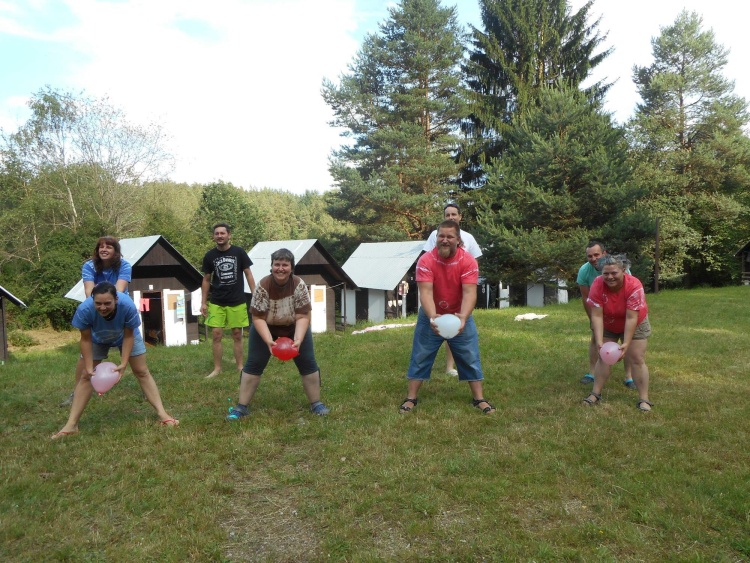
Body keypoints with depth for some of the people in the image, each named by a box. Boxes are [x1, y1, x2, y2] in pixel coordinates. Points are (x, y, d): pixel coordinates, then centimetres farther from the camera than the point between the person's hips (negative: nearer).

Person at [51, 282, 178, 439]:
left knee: (142, 372, -4)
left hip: (125, 336, -1)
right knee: (85, 376, -1)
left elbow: (128, 336, -26)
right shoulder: (84, 309, -40)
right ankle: (71, 425, 5)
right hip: (97, 339, 1)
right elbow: (86, 339, -23)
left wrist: (123, 363, -30)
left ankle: (162, 414, -4)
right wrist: (89, 367, -25)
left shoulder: (128, 305, -42)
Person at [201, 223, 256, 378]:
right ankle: (217, 368, 13)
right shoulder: (209, 256, 1)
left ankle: (240, 367, 17)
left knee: (237, 335, 6)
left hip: (237, 302, -1)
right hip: (216, 303, 1)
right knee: (216, 335, 0)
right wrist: (203, 302, 4)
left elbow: (248, 274, 2)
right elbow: (206, 280, 8)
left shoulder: (239, 252, -4)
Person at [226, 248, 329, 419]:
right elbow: (258, 318, -24)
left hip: (294, 329, 1)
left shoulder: (299, 285, -26)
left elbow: (303, 316, -24)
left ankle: (316, 404, 13)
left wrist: (298, 340, -37)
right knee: (253, 365, -2)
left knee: (308, 363, -1)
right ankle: (242, 406, 9)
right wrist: (269, 341, -37)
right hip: (265, 329, 0)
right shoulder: (263, 286, -28)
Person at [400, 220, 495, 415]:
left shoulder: (468, 261, -20)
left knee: (470, 358, 4)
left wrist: (463, 317, -45)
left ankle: (479, 399, 15)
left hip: (460, 316, 1)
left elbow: (469, 293, -28)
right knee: (420, 357, 2)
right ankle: (411, 398, 13)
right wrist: (432, 317, -46)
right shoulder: (425, 260, -21)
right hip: (431, 316, 0)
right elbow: (425, 292, -30)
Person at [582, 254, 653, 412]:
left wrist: (626, 343, -40)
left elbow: (631, 318, -35)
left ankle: (643, 399, 3)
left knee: (637, 359, -4)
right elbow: (596, 316, -31)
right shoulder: (597, 285, -30)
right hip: (607, 326, 2)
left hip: (634, 325, -2)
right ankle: (595, 394, 14)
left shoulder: (634, 285, -35)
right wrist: (599, 341, -39)